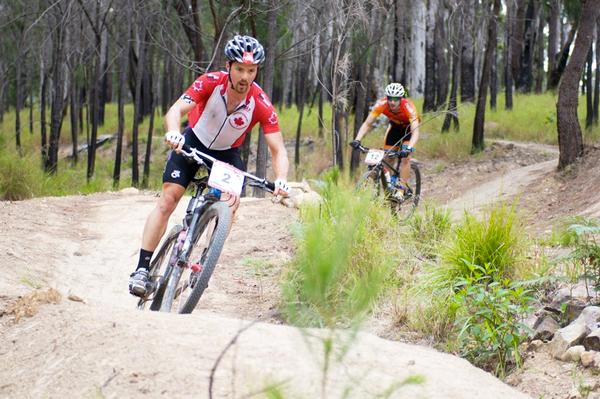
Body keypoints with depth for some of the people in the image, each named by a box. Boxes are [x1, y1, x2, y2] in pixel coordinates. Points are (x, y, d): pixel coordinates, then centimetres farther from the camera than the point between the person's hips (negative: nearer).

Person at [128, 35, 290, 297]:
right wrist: (173, 132, -60)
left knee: (231, 203, -23)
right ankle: (142, 269, -14)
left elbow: (278, 149, -28)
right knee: (168, 199, -14)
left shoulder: (262, 105, -28)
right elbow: (175, 111, -37)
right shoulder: (211, 83, -29)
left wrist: (281, 180, -48)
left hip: (227, 153, 1)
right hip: (194, 141, -1)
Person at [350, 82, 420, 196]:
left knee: (405, 157, -22)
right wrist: (357, 140, -42)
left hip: (409, 127, -4)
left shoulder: (408, 107, -39)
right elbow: (367, 124, -27)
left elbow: (415, 132, -46)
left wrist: (409, 148, -62)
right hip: (395, 126, 4)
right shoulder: (381, 105, -31)